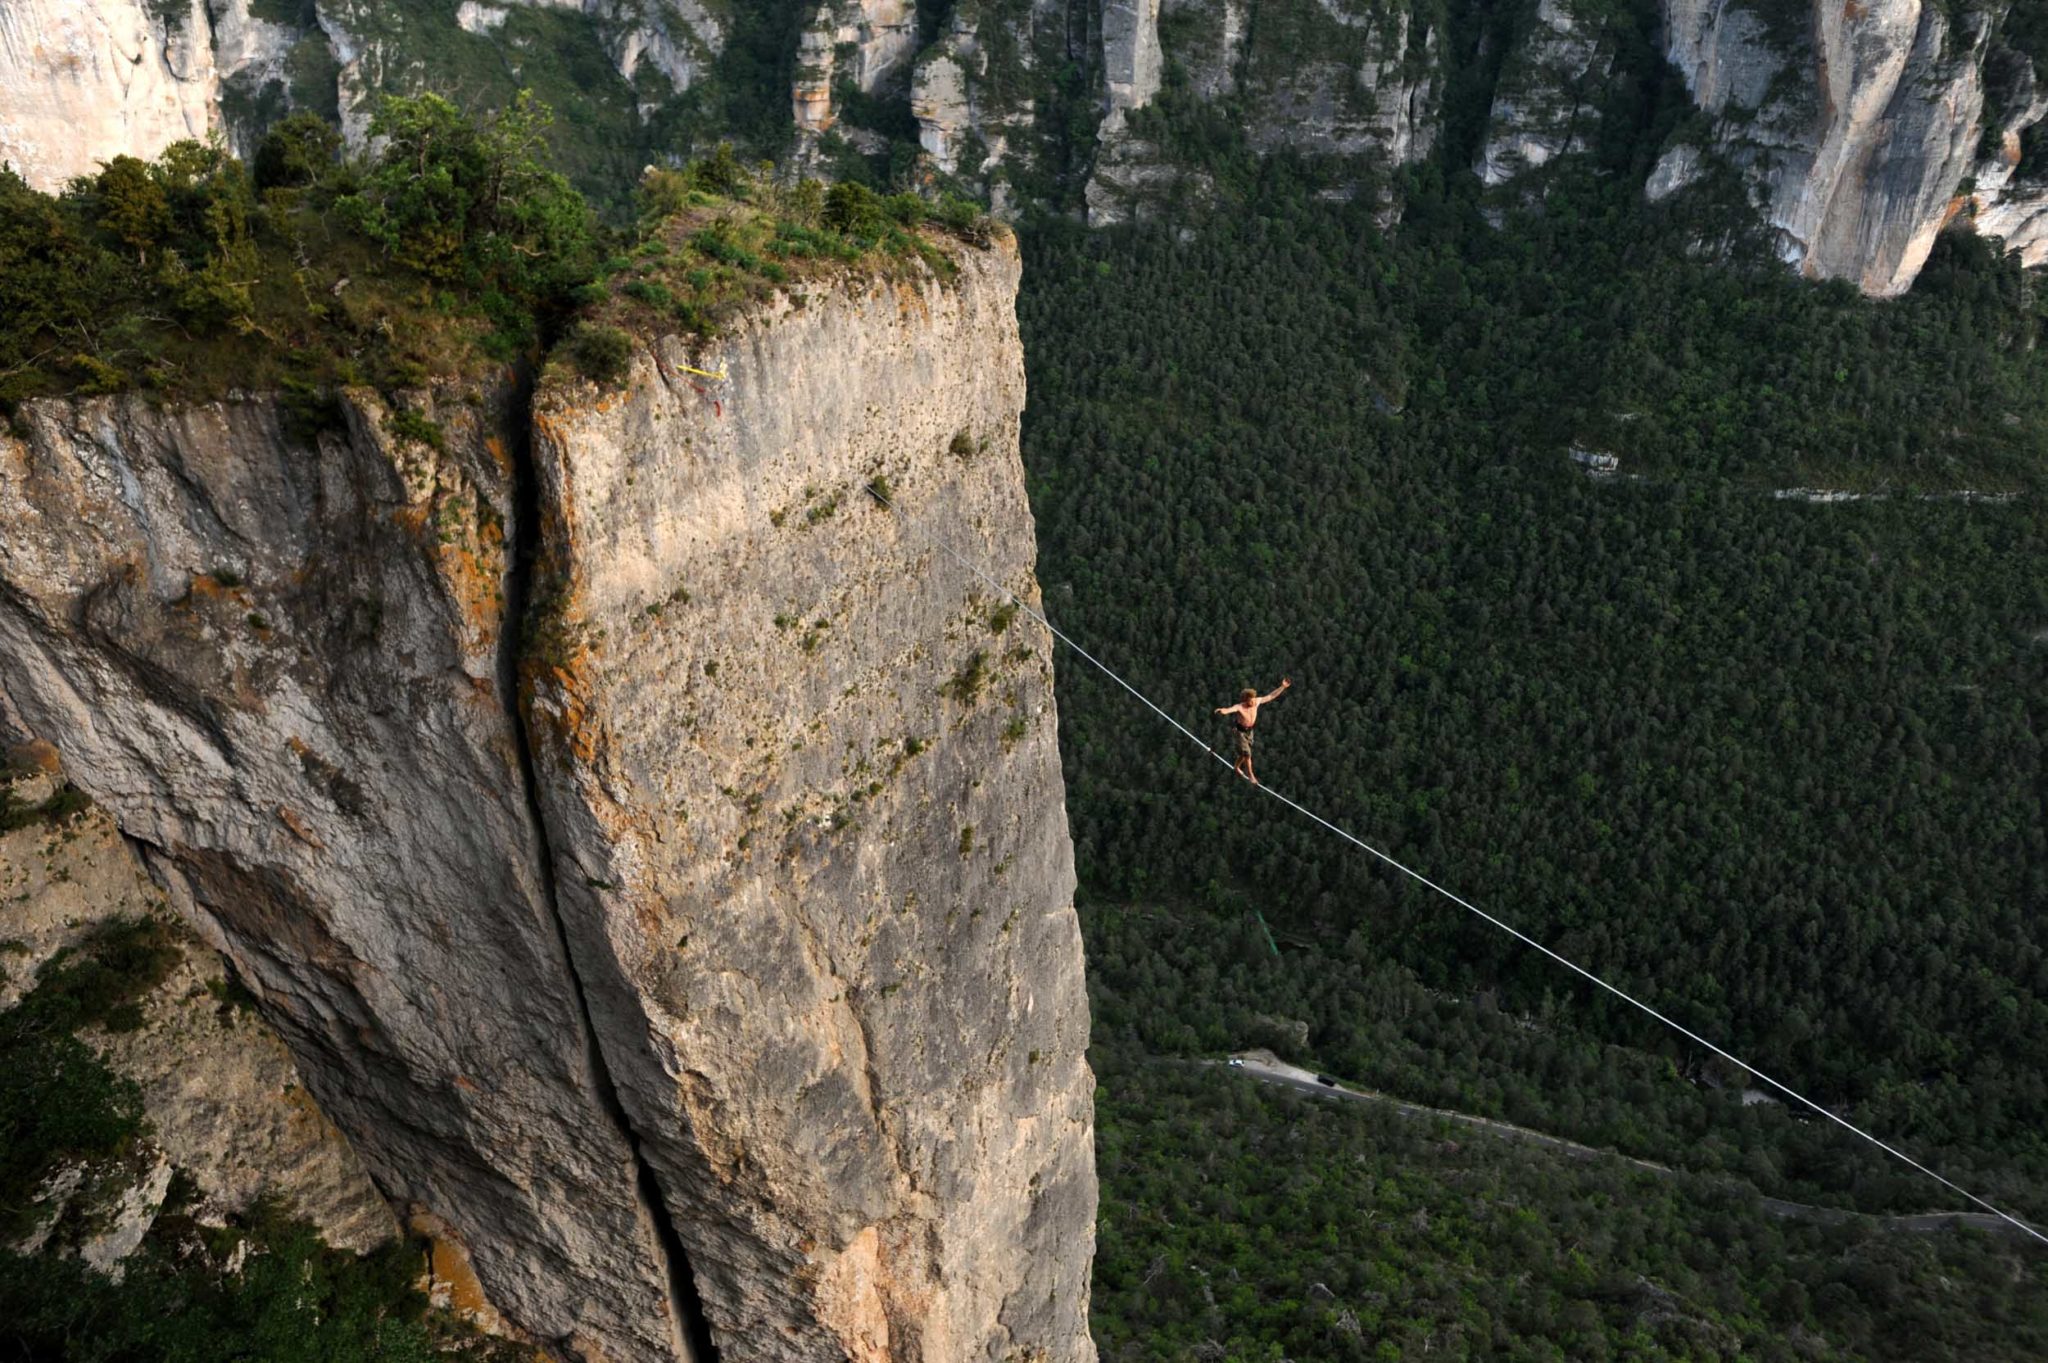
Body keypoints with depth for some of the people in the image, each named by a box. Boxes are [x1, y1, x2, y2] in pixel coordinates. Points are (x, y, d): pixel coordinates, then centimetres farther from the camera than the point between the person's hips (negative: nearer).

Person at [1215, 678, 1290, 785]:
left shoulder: (1257, 701, -19)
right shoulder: (1239, 707, -35)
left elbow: (1271, 696, -8)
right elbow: (1230, 709, -58)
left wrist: (1282, 687, -10)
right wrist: (1223, 710, -81)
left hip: (1249, 730, 6)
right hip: (1240, 731, -6)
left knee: (1244, 752, 21)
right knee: (1247, 753, -7)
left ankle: (1236, 767, 47)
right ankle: (1250, 775, 9)